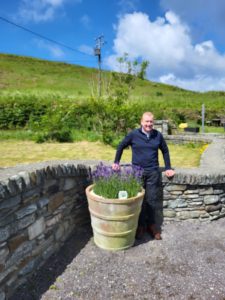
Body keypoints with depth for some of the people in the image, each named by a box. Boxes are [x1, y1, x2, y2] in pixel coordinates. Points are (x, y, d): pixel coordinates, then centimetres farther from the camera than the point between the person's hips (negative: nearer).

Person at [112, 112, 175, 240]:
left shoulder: (158, 135, 1)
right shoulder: (133, 134, -6)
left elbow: (165, 151, 13)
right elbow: (121, 146, 6)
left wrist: (168, 168, 10)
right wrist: (116, 162, 1)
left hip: (153, 172, 1)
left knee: (152, 200, 9)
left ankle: (151, 224, 26)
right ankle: (141, 225, 23)